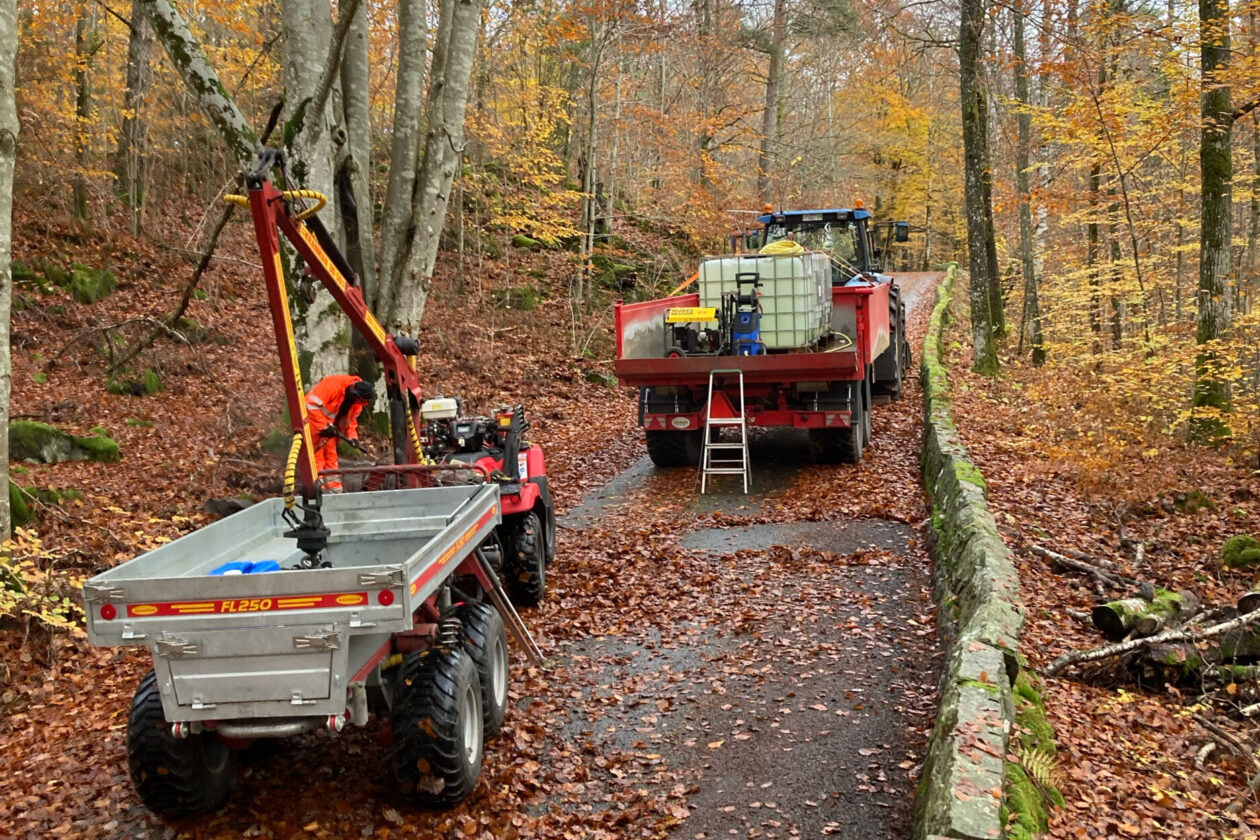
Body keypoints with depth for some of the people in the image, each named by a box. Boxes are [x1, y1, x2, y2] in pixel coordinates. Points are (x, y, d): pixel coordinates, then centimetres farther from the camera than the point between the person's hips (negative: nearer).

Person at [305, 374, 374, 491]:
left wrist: (353, 436, -7)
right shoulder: (333, 385, -30)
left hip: (330, 426, 8)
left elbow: (352, 418, 8)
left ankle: (335, 489, 12)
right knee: (317, 455, -9)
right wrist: (324, 426, -29)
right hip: (314, 422, -8)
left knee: (331, 457, 8)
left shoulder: (357, 400, -5)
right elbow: (312, 404, -31)